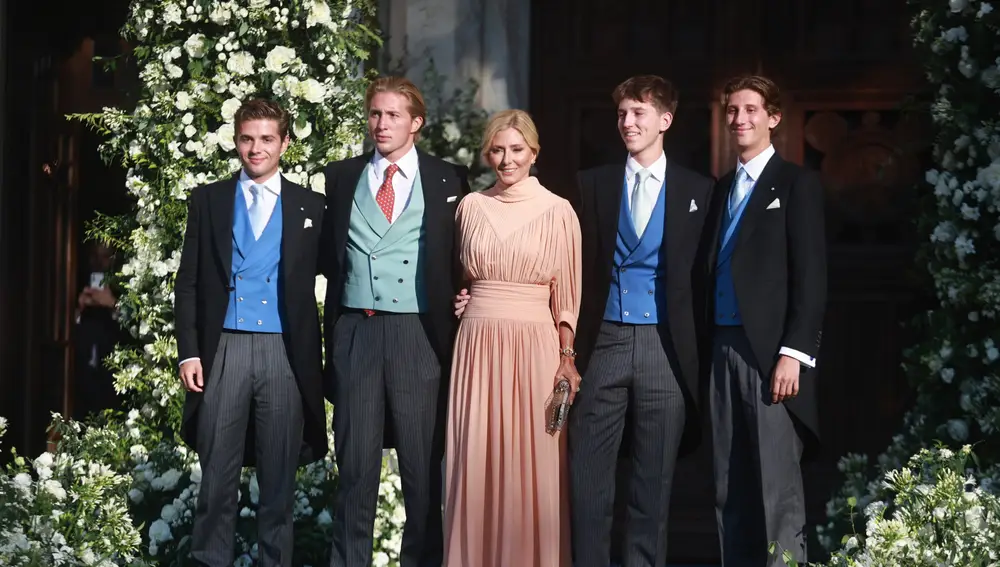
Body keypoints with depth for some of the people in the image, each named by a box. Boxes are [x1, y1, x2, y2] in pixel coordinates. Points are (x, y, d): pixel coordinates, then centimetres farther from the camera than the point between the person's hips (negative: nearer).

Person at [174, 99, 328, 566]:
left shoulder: (309, 206, 9)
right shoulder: (208, 200, 9)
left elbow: (324, 278, 8)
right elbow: (188, 282, 7)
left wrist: (316, 360, -2)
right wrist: (188, 352, -2)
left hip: (285, 353, 0)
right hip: (223, 350, 0)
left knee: (279, 477, 5)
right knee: (217, 476, 1)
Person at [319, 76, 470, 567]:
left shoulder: (448, 181, 4)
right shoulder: (341, 177, 10)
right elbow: (329, 254, 14)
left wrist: (460, 299, -6)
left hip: (419, 335, -1)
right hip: (355, 331, 2)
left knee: (424, 465, 4)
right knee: (354, 463, 5)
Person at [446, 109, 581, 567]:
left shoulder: (557, 211, 0)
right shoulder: (471, 206, 8)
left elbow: (567, 292, 2)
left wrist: (567, 357, -4)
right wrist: (458, 301, 3)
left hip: (534, 345, -2)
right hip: (477, 345, 2)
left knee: (531, 461, 0)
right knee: (475, 460, 2)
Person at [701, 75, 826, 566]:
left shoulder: (797, 184, 1)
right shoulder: (721, 189, 19)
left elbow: (810, 276, -6)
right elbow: (712, 274, 15)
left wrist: (793, 354, -14)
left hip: (770, 351, -6)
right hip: (722, 349, 6)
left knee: (777, 485, -8)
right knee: (728, 485, 6)